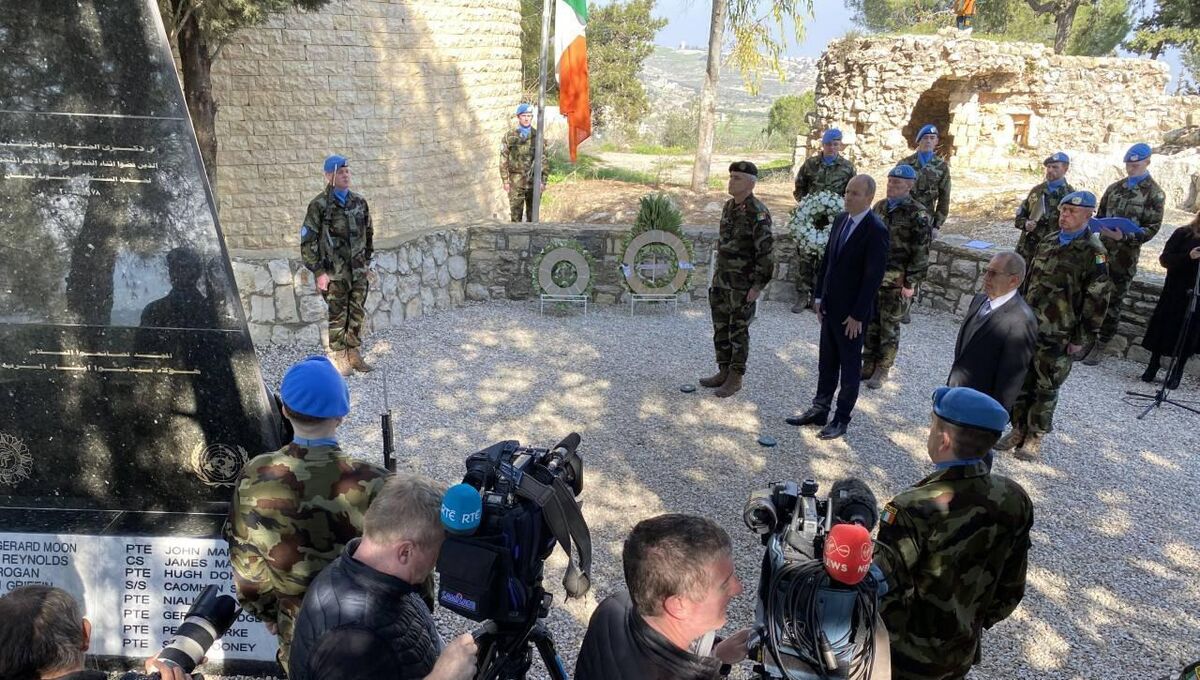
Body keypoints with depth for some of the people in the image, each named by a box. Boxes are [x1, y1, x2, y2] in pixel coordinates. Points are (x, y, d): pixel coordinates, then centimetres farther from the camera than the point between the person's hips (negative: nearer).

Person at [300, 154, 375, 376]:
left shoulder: (359, 202, 6)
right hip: (334, 274, -5)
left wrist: (367, 261, 14)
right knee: (337, 316, 3)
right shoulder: (319, 205, -9)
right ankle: (338, 357, 15)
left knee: (357, 314, 10)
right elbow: (307, 241, -9)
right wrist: (318, 272, -12)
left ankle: (354, 353, 24)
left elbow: (368, 234, 17)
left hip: (359, 272, 5)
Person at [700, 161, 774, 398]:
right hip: (722, 280, 8)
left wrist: (758, 286, -18)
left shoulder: (758, 213, -17)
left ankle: (735, 378, 15)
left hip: (743, 285, -8)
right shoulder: (729, 206, 8)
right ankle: (723, 371, 27)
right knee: (720, 328, 14)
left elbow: (765, 253, -18)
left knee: (738, 331, 3)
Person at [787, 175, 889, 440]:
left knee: (850, 367, 8)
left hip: (851, 313, -7)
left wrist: (858, 315, -17)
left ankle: (841, 419, 19)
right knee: (826, 363, 17)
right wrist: (820, 297, 9)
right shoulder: (841, 219, 5)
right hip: (830, 307, 7)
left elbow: (874, 277, -18)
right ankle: (819, 410, 29)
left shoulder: (876, 231, -17)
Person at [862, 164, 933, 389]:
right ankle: (868, 364, 23)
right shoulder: (880, 206, 8)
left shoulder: (918, 215, -11)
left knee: (890, 326, 5)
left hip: (895, 281, -5)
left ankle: (882, 370, 16)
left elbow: (921, 254, -11)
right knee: (870, 322, 11)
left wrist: (911, 283, -13)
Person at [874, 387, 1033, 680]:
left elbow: (884, 592, -26)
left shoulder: (913, 511, -33)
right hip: (963, 654, 5)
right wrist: (977, 623, 16)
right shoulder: (1015, 500, -14)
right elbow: (1011, 588, -1)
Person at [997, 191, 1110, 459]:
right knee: (1020, 381, 11)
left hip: (1058, 336, -6)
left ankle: (1035, 437, 18)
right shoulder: (1047, 243, 9)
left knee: (1046, 387, 5)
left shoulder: (1093, 253, -11)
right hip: (1028, 328, 6)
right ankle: (1019, 429, 25)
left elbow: (1097, 300, -12)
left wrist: (1082, 338, -13)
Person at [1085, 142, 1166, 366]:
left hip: (1125, 258, -4)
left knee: (1114, 303, 3)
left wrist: (1125, 237, -24)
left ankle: (1100, 347, 12)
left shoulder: (1154, 194, -4)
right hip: (1101, 251, 5)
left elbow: (1152, 228, -9)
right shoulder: (1114, 187, 11)